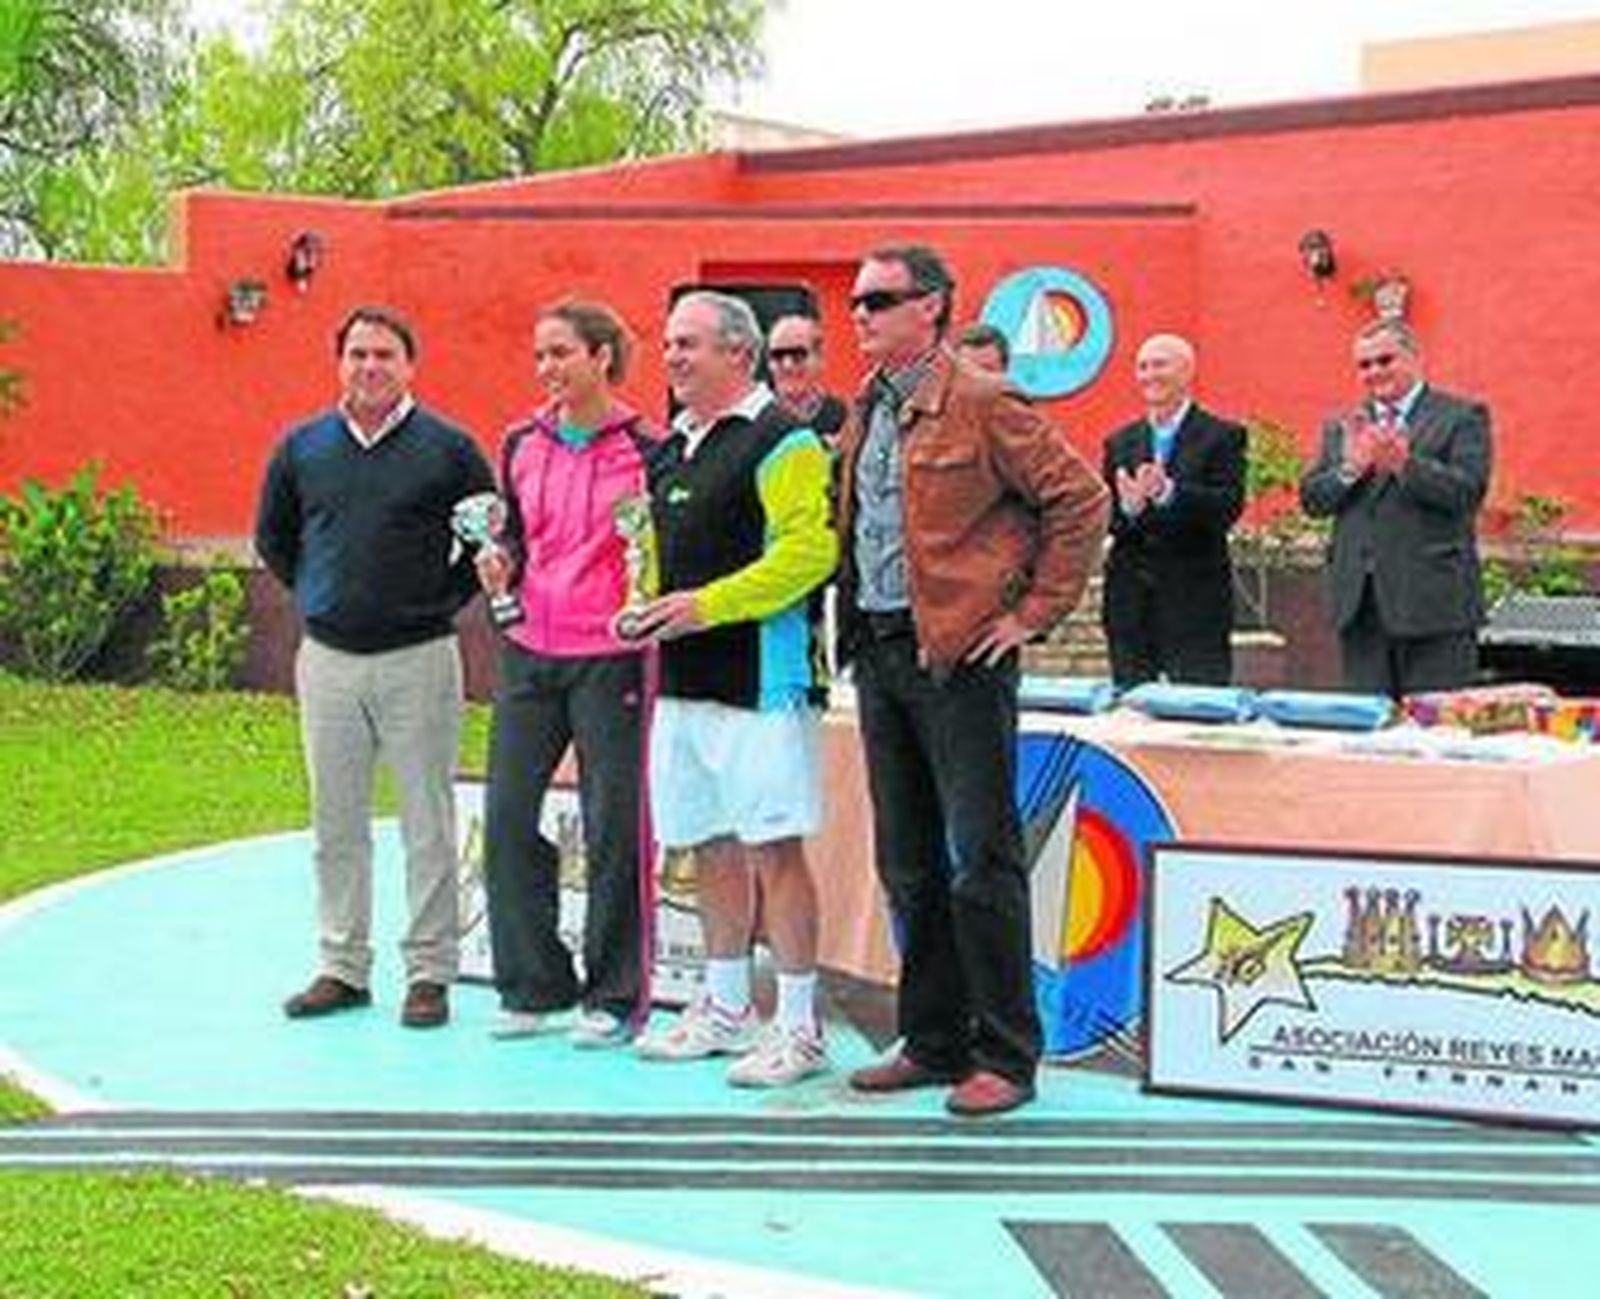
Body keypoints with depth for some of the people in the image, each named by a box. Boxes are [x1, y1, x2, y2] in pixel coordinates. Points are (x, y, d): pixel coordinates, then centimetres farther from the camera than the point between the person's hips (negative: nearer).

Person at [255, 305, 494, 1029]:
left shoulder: (447, 448, -2)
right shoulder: (301, 448, 7)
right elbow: (271, 539, 20)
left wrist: (443, 600, 0)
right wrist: (319, 595, 12)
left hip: (418, 657, -3)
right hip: (327, 658, 4)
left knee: (428, 824, 1)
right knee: (336, 823, 10)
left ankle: (430, 972, 9)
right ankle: (342, 968, 19)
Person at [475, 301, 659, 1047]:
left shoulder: (642, 451, -3)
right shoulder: (522, 445, 11)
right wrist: (500, 567, 2)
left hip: (608, 656, -5)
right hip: (529, 652, 5)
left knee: (613, 829, 0)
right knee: (506, 817, 4)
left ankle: (614, 996, 12)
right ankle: (533, 986, 17)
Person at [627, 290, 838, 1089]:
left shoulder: (781, 440, -9)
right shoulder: (674, 449, 18)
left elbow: (809, 551, -20)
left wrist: (708, 603, -21)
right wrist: (647, 607, 9)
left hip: (759, 679, -9)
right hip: (683, 681, 9)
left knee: (772, 848, -6)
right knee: (710, 849, 15)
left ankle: (799, 1027, 2)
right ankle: (724, 1009, 27)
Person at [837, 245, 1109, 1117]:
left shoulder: (982, 404, -9)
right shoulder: (863, 415, 14)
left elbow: (1080, 500, -11)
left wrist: (1034, 612, -10)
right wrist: (853, 627, 16)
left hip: (959, 652, -8)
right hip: (878, 652, 8)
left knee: (979, 862, -4)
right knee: (907, 865, 12)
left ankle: (1005, 1057, 4)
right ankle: (933, 1043, 23)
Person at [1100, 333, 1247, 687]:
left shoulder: (1222, 436, 2)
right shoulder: (1119, 442, 14)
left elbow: (1229, 507, -12)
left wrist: (1168, 492, -25)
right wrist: (1127, 507, -17)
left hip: (1195, 603, -4)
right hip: (1130, 603, 4)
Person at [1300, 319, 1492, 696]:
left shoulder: (1462, 416, 2)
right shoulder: (1341, 427, 17)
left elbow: (1468, 491, -11)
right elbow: (1311, 499, 8)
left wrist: (1405, 464, -23)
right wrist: (1350, 469, -11)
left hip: (1433, 604, -4)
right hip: (1359, 605, 5)